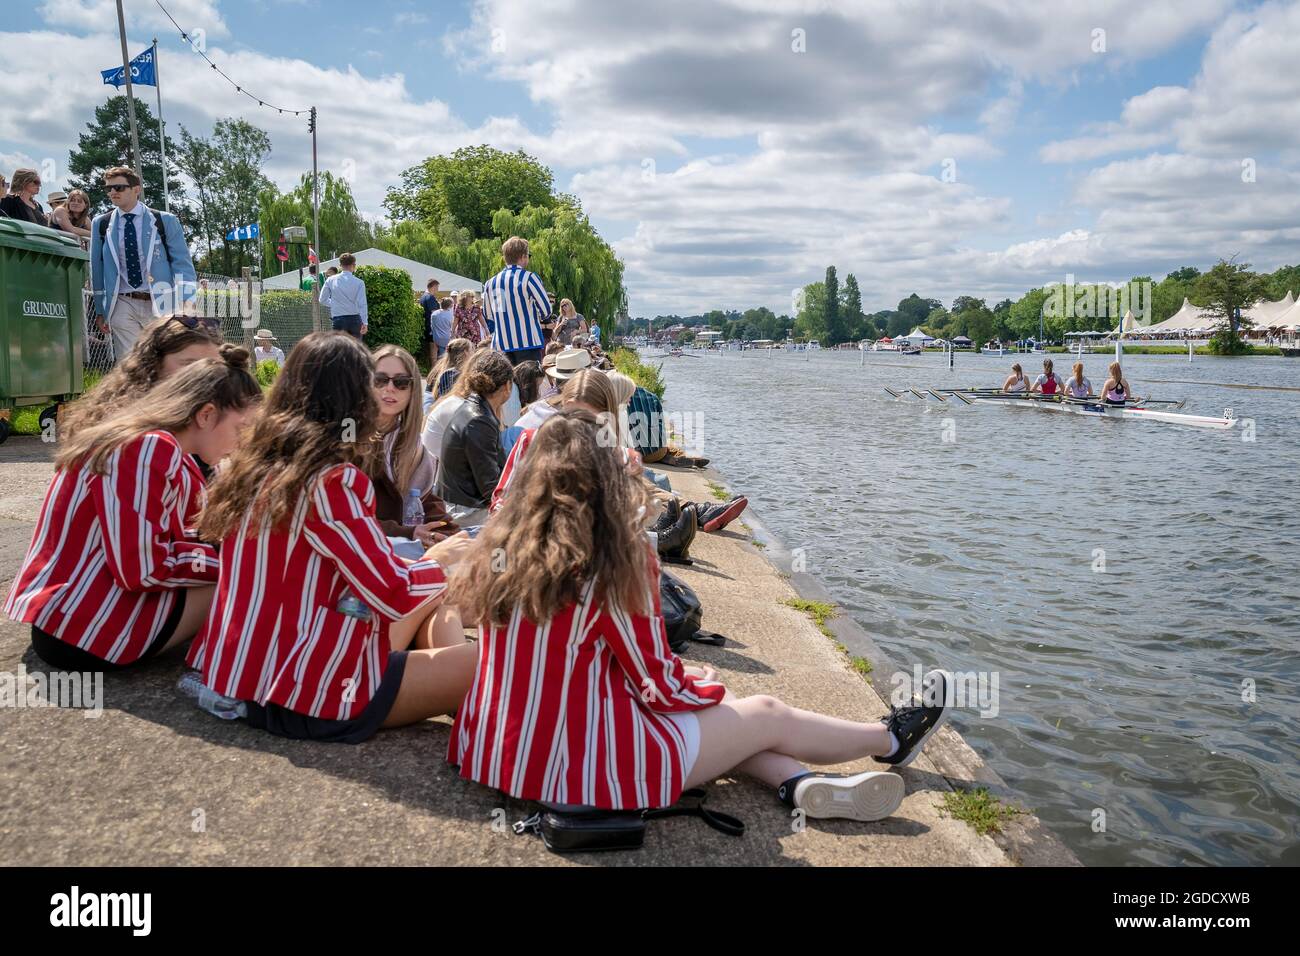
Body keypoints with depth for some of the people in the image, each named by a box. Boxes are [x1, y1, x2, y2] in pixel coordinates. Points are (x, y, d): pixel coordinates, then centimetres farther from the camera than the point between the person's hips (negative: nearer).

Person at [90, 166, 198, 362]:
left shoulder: (165, 221, 1)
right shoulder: (100, 224, 8)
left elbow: (182, 264, -2)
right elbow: (97, 269, 13)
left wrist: (186, 305, -12)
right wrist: (100, 310, 12)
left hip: (160, 304, -1)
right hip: (123, 305, 1)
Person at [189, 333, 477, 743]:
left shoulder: (251, 464, 5)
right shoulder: (333, 481, -20)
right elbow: (396, 596, -20)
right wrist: (440, 559, 0)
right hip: (302, 696, -9)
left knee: (436, 589, 16)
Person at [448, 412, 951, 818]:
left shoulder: (498, 547, -1)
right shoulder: (616, 566, -20)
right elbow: (663, 689, -11)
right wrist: (709, 686, 13)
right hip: (577, 768, -6)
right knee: (769, 715, 14)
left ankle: (798, 782, 6)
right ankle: (891, 739, 37)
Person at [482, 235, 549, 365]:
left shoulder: (490, 283, 8)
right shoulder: (529, 278, -7)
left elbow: (488, 317, 15)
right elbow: (546, 310, -5)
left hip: (501, 345, 5)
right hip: (528, 343, -5)